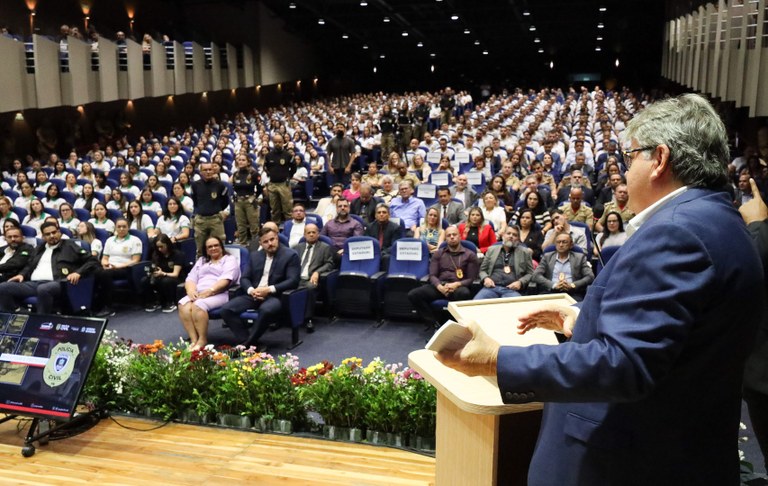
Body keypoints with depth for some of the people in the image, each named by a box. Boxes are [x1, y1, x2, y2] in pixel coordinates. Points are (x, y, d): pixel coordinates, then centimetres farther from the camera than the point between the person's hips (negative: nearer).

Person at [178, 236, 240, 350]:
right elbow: (190, 278, 16)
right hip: (198, 294, 5)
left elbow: (226, 279, -7)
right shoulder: (201, 261, 29)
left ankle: (202, 340, -27)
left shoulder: (229, 259, 11)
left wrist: (210, 291, -20)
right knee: (183, 305, -28)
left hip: (219, 294, -5)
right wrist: (191, 290, -7)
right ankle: (194, 340, -30)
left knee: (198, 305, -34)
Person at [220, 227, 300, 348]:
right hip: (254, 295, 5)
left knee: (266, 310, -39)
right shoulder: (255, 255, 16)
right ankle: (246, 341, -12)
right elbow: (244, 278, 12)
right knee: (226, 309, -17)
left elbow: (293, 281, -10)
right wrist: (251, 290, -11)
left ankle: (249, 343, -19)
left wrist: (269, 290, -18)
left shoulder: (290, 255, -1)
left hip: (276, 296, -5)